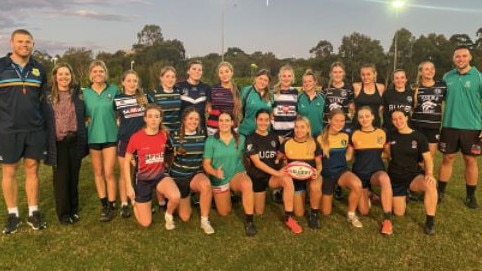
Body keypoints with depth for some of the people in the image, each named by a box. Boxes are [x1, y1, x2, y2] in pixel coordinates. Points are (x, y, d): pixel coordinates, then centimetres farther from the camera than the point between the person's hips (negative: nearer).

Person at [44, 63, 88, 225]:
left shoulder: (78, 94, 5)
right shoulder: (48, 97, 1)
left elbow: (85, 115, 7)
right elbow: (44, 120, 1)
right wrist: (47, 143, -4)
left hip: (75, 140, 1)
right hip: (58, 142, -1)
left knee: (74, 176, 10)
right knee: (61, 177, 4)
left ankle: (74, 209, 23)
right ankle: (63, 212, 16)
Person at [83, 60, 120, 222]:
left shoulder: (114, 90, -1)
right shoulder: (86, 92, 3)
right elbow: (84, 115, 11)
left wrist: (117, 122, -5)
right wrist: (91, 121, -6)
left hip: (110, 136, -2)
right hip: (93, 137, 3)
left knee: (109, 173, -4)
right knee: (98, 173, 10)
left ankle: (112, 206, 9)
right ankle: (104, 205, 22)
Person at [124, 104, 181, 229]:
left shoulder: (164, 134, -9)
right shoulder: (136, 137, -17)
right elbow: (126, 161, -6)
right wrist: (129, 186, -8)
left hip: (160, 176, 2)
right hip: (142, 179, -2)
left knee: (176, 197, -31)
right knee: (145, 223, 3)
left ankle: (168, 215, 5)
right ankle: (135, 200, 35)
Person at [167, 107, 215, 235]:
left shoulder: (202, 134, -1)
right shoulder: (174, 136, -9)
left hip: (196, 174, 1)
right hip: (179, 176, -1)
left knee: (206, 184, -37)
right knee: (185, 217, 2)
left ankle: (205, 221, -19)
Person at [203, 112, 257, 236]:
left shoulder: (241, 139, -7)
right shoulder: (211, 141, -11)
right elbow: (206, 163, -11)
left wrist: (245, 170, -11)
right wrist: (215, 172, -29)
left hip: (237, 174, -1)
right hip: (219, 179, 1)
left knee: (247, 184, -38)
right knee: (224, 213, 12)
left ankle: (249, 221, -25)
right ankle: (228, 196, 47)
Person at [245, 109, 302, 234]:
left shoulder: (274, 137, 4)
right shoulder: (251, 139, -10)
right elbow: (256, 162, -18)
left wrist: (278, 160, -3)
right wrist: (276, 173, -27)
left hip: (273, 175, 2)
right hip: (257, 177, -2)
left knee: (288, 180, -33)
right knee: (259, 212, 6)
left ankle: (288, 218, -25)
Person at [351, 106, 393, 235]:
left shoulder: (382, 133, 1)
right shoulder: (354, 135, 0)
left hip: (377, 170, -1)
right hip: (359, 172, 1)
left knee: (385, 179, -40)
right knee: (364, 212, -2)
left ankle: (387, 220, -32)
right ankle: (367, 194, 33)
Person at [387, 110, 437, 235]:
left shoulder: (419, 137, -5)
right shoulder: (391, 136, -1)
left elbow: (428, 159, -7)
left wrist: (429, 174, -24)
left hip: (414, 174, -1)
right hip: (395, 177, 2)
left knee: (430, 184, -37)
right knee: (399, 213, -1)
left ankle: (430, 221, -21)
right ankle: (403, 196, 34)